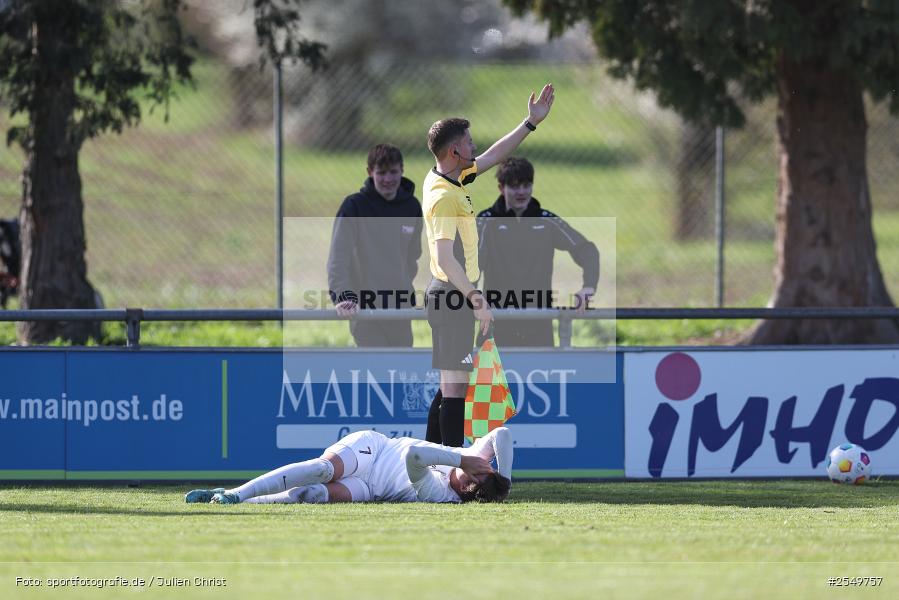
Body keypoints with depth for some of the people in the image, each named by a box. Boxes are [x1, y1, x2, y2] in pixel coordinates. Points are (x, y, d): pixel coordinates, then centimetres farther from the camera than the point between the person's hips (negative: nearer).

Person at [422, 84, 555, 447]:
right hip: (453, 298, -10)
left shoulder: (446, 179, 9)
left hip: (455, 296, 10)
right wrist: (476, 299, -24)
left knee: (450, 386, 14)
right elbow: (445, 258, -25)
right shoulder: (443, 196, -19)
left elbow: (493, 157, 23)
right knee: (455, 387, -9)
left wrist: (531, 122, 24)